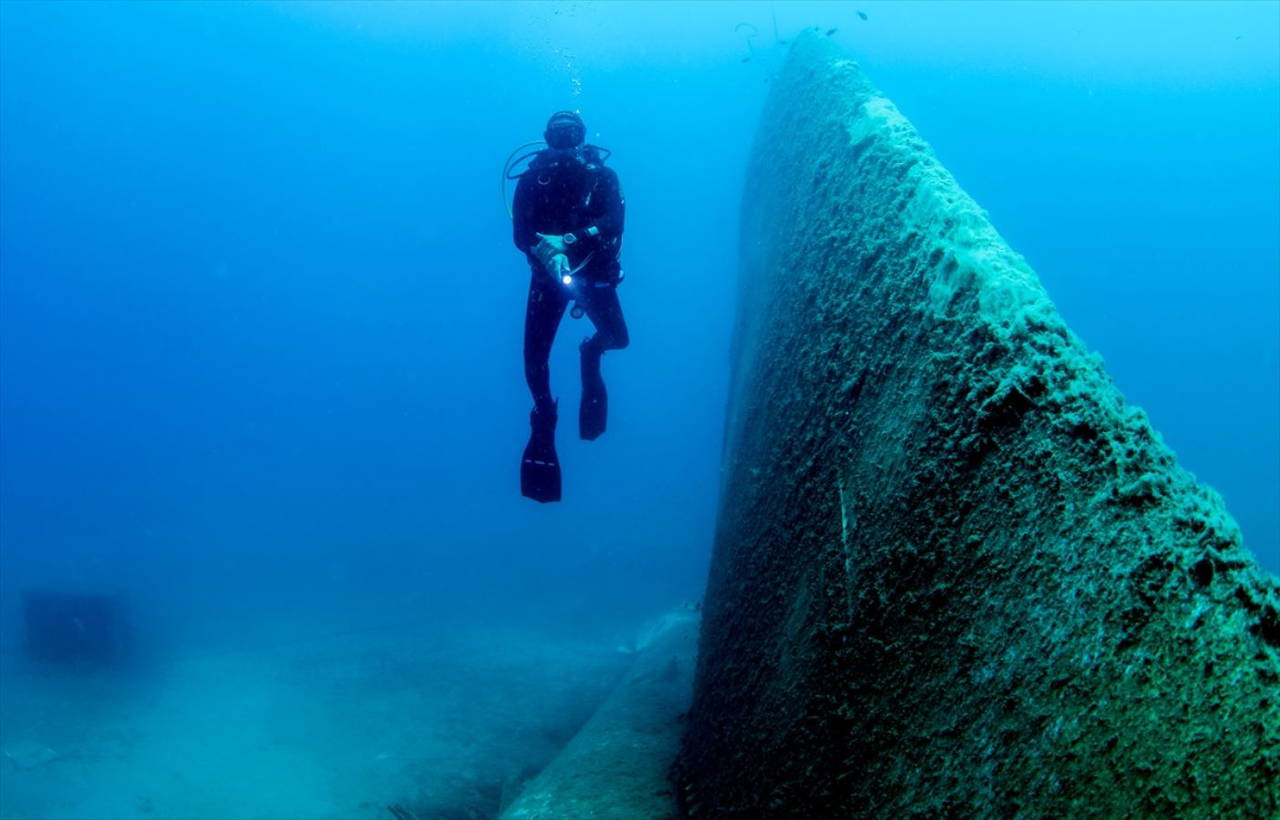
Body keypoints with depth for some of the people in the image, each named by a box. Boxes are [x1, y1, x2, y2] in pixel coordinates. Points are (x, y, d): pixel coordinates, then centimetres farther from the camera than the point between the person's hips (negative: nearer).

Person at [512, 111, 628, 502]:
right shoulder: (532, 178, -8)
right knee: (534, 357, -10)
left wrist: (568, 239, -36)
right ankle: (544, 418, 17)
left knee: (618, 338, -9)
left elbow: (614, 222, -22)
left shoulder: (602, 177, -8)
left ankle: (591, 352, 30)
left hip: (595, 272, 1)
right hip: (549, 272, 0)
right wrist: (549, 253, -35)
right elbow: (520, 233, -14)